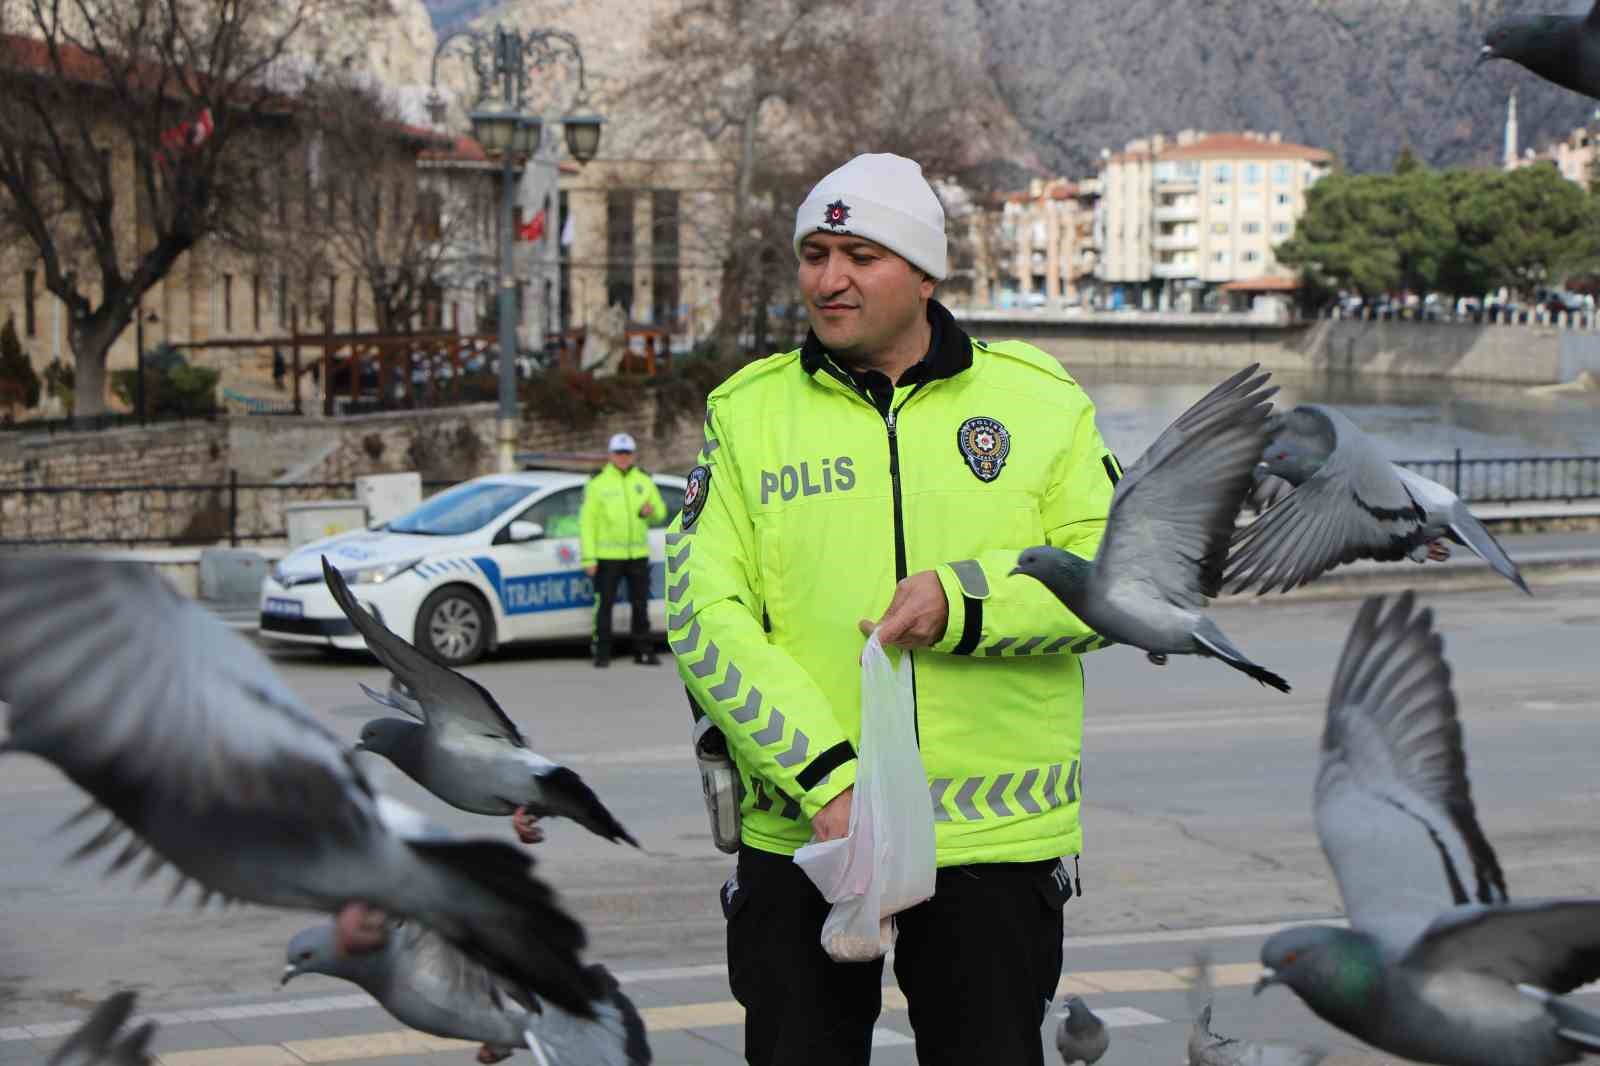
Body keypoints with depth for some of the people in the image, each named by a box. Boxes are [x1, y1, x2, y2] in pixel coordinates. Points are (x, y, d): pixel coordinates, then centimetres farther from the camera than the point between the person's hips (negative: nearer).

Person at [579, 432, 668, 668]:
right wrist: (589, 558, -11)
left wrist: (651, 511, -12)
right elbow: (587, 521, -5)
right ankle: (602, 654, 2)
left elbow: (660, 514, 14)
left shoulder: (644, 481, 9)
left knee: (640, 605, 6)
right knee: (604, 604, -3)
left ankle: (643, 651, 13)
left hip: (638, 554, 4)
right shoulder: (598, 482, -2)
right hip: (607, 556, -4)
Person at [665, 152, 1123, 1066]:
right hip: (800, 834, 0)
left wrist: (964, 600, -18)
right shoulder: (748, 412, 3)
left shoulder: (1040, 399, 4)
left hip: (996, 840, 0)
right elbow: (702, 612, -6)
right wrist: (824, 774, -18)